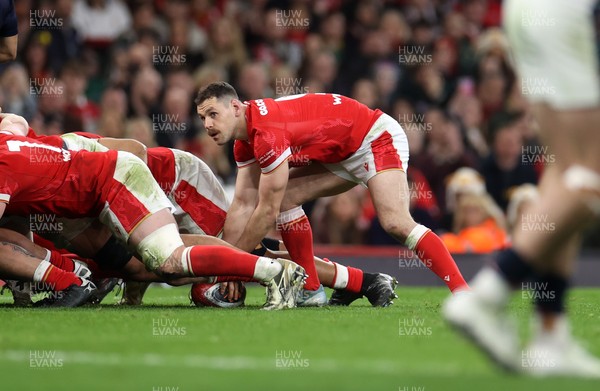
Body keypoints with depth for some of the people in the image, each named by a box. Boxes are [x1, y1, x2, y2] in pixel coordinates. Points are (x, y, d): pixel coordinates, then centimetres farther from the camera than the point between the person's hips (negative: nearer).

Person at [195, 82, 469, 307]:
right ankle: (311, 289, 1)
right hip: (340, 153, 10)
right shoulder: (245, 141, -1)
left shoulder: (267, 130, -30)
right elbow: (243, 205, -1)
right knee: (284, 198, -3)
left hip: (376, 138, -10)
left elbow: (267, 212, -27)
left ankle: (462, 291, -25)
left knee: (395, 223, -26)